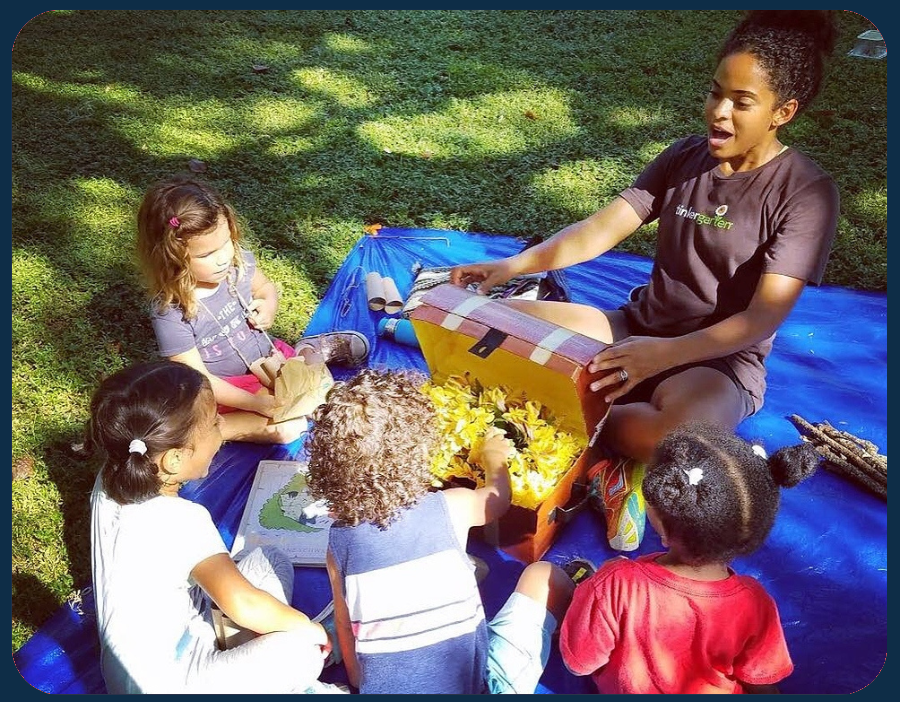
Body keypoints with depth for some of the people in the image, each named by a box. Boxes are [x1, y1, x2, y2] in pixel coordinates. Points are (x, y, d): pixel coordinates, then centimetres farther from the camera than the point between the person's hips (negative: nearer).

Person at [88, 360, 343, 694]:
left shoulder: (109, 482, -8)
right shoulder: (180, 520, -33)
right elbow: (242, 605, -42)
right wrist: (306, 626, -21)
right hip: (168, 685, -8)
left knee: (271, 561, 8)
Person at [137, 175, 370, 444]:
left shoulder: (237, 260, -14)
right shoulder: (170, 313, -28)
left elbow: (264, 285, 10)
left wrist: (269, 305, -13)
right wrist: (256, 404, -28)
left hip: (269, 355, 6)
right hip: (231, 386, -5)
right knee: (288, 428, -25)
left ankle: (308, 351, 24)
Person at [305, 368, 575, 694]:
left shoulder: (338, 541, -7)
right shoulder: (452, 508, -12)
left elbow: (345, 628, 4)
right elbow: (498, 497, 12)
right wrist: (494, 458, 34)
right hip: (477, 685, -3)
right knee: (545, 575, 16)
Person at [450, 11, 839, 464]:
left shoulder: (807, 192, -11)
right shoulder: (685, 157, 4)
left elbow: (764, 316, -19)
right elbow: (600, 229, -4)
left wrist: (664, 353, -34)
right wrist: (514, 265, -21)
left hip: (719, 357, -4)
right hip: (637, 327, 4)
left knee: (676, 436, -40)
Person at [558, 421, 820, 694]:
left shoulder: (616, 586, -41)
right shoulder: (754, 604, -33)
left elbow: (579, 662, -23)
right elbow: (760, 685, -14)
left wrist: (591, 587, -10)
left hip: (625, 689, -2)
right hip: (709, 688, 2)